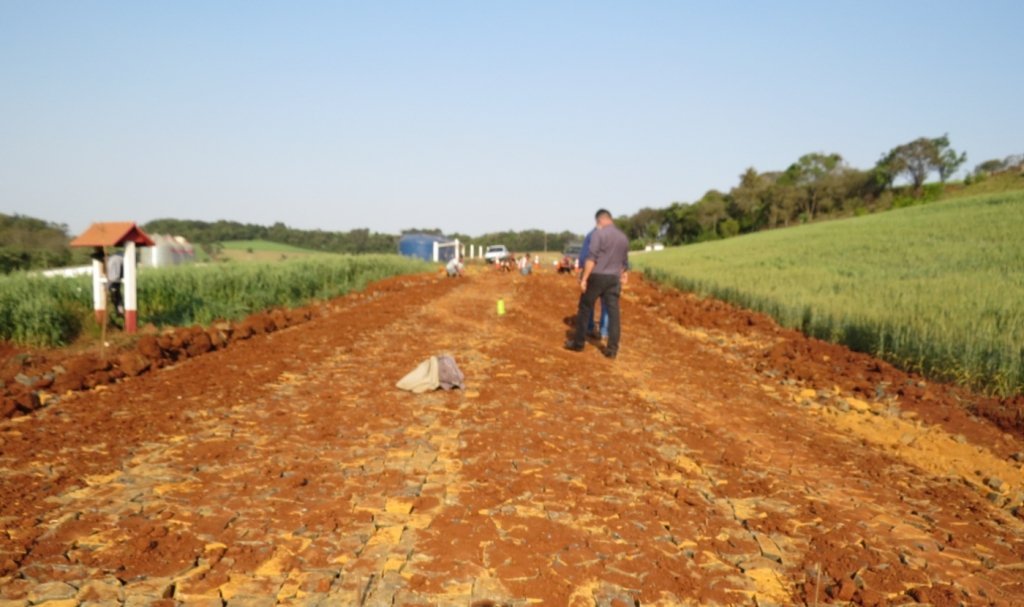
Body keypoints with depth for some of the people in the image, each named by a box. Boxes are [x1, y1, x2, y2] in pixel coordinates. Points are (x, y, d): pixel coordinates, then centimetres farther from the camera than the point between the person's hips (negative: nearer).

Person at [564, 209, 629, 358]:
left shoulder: (598, 233, -8)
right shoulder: (623, 237, 13)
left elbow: (591, 258, -15)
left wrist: (584, 278, -15)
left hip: (597, 276, -5)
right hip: (613, 279, 5)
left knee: (585, 309, 8)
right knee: (613, 312, 2)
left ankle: (578, 343, 15)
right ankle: (612, 348, 0)